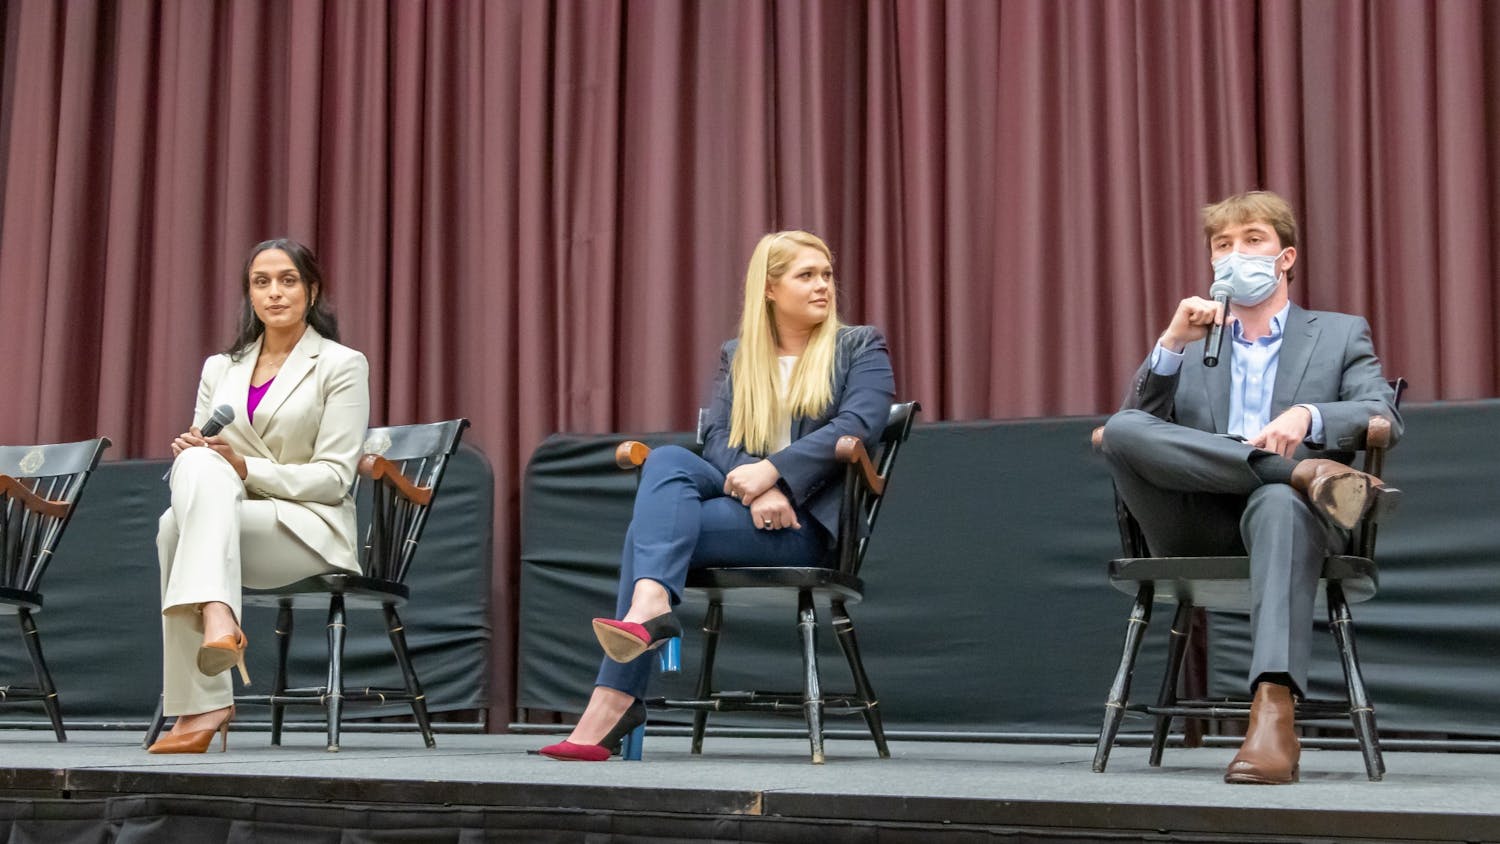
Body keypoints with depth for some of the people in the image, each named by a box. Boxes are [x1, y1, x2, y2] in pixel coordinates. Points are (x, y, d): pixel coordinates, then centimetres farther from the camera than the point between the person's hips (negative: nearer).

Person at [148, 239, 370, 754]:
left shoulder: (342, 364, 4)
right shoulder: (219, 368, 19)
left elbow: (334, 477, -4)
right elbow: (201, 459, 17)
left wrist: (246, 468, -17)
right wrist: (191, 449, -8)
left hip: (310, 530, -4)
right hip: (225, 517, 4)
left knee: (177, 526, -31)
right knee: (198, 463, -31)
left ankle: (200, 706, -40)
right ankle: (217, 617, -43)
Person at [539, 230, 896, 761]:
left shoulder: (861, 347, 9)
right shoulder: (737, 357, 20)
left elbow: (859, 424, -9)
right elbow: (717, 438, 5)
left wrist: (771, 470, -21)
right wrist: (755, 488, -18)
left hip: (807, 523, -4)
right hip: (741, 501, 4)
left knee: (651, 526, -26)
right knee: (667, 460, -29)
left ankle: (615, 697, -36)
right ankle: (650, 607, -47)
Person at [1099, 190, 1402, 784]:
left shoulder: (1341, 334, 22)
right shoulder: (1190, 343, 27)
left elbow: (1384, 418, 4)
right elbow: (1136, 428, 12)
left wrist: (1309, 415, -17)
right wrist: (1172, 344, -3)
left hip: (1285, 508, -2)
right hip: (1199, 527, 2)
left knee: (1280, 505, -41)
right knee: (1121, 429, -26)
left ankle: (1273, 714, -55)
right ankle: (1305, 471, -32)